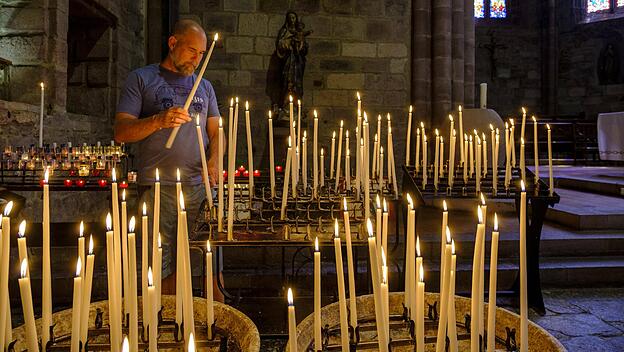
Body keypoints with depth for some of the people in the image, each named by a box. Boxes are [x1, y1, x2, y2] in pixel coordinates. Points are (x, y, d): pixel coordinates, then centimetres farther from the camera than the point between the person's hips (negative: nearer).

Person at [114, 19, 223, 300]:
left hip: (200, 186, 3)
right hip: (158, 188, -2)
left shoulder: (204, 86, 19)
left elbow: (215, 132, 16)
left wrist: (213, 161, -5)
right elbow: (121, 132, 0)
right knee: (164, 267, -1)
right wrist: (159, 121, -17)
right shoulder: (142, 79, 7)